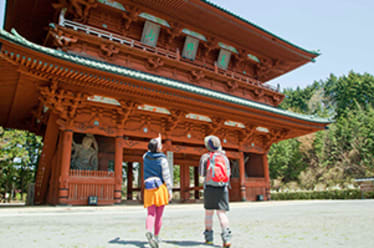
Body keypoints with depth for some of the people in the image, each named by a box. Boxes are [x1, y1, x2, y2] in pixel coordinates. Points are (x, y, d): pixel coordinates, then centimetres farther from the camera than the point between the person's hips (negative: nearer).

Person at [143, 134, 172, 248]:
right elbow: (166, 176, -9)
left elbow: (151, 151, 33)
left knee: (151, 214, -2)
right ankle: (156, 237, 17)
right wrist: (169, 190, -4)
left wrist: (157, 141, 43)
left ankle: (148, 231, -28)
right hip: (160, 187, -3)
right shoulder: (162, 160, -5)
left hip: (148, 189, 3)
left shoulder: (146, 157, 8)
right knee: (159, 214, 9)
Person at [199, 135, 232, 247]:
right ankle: (226, 237, -15)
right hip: (222, 189, 1)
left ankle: (209, 237, 19)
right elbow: (228, 174, 11)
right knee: (221, 213, 0)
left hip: (209, 188, -1)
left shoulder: (206, 157, 0)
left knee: (209, 213, 12)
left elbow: (202, 173, 2)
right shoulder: (225, 158, 6)